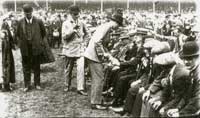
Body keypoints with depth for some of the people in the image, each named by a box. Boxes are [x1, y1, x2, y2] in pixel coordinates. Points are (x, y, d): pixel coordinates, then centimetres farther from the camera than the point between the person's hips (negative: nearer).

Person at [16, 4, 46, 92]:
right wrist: (21, 43, 7)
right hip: (25, 49, 1)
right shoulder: (20, 22, -1)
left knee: (36, 67, 10)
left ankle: (37, 84, 21)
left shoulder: (38, 21, -5)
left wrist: (39, 42, 9)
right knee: (26, 67, 7)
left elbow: (43, 33, 8)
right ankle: (27, 85, 15)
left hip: (36, 48, -1)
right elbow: (18, 34, 11)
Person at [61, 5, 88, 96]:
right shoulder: (66, 23, -4)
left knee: (81, 68, -11)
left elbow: (85, 33, 20)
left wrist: (82, 40, 7)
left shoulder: (81, 23, 5)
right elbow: (64, 36, -13)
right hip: (69, 50, -1)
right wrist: (73, 29, -20)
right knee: (68, 69, 11)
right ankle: (67, 85, 30)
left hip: (80, 49, 2)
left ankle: (80, 88, -7)